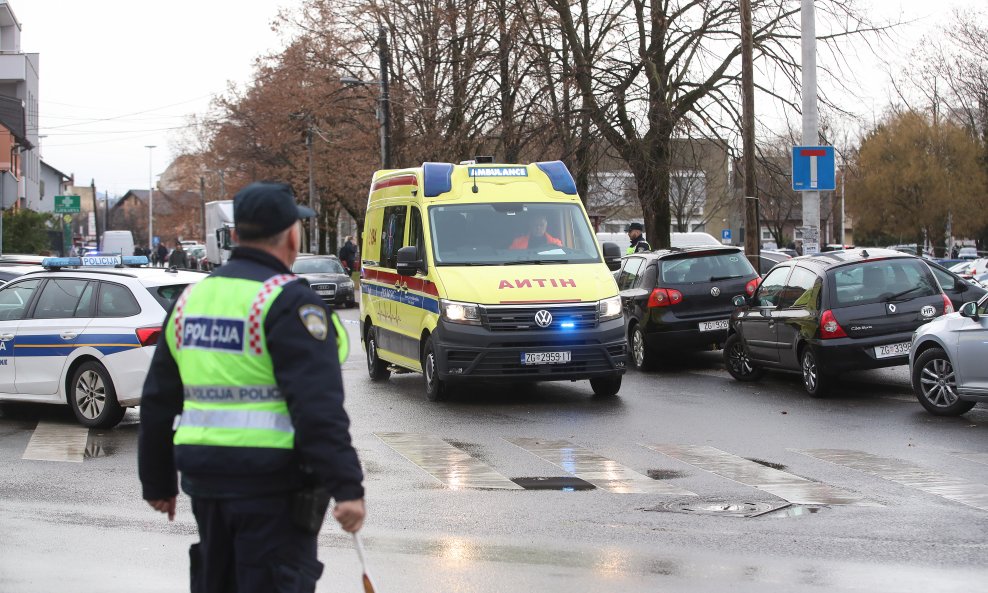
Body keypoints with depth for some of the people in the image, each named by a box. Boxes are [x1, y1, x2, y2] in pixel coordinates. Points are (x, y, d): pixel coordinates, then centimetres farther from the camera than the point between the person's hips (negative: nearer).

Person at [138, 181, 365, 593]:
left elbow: (158, 402, 17)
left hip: (206, 481, 7)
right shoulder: (288, 301, -12)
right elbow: (319, 408, -20)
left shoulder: (192, 298, 12)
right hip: (273, 483, -7)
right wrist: (347, 487, -20)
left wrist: (157, 482, 26)